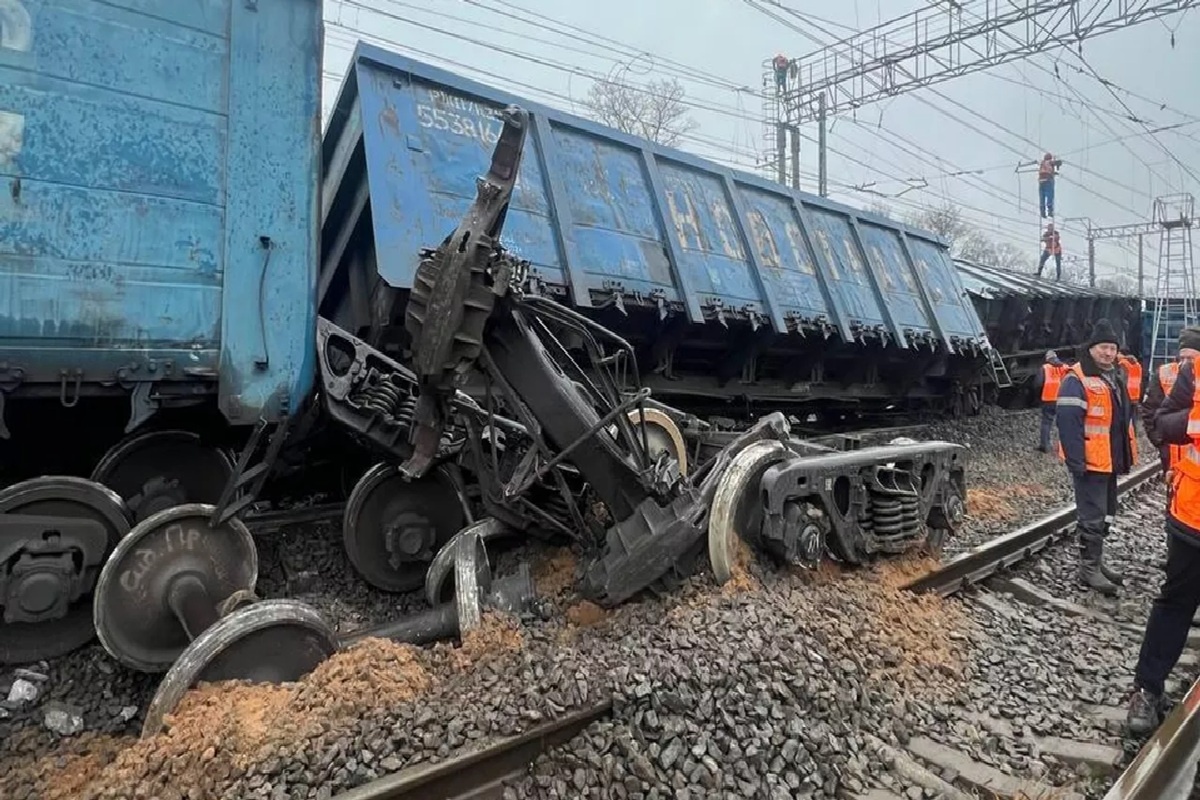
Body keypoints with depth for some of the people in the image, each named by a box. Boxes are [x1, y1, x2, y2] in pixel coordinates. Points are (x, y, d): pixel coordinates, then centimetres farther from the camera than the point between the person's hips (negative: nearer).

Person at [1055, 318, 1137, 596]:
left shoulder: (1116, 378, 14)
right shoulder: (1076, 380, -16)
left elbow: (1125, 418, 22)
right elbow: (1068, 424, -22)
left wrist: (1127, 455, 19)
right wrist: (1076, 462, -25)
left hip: (1111, 461, 9)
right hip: (1090, 463, -9)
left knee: (1105, 515, 17)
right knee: (1093, 516, -4)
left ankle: (1096, 561, 30)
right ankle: (1088, 568, 7)